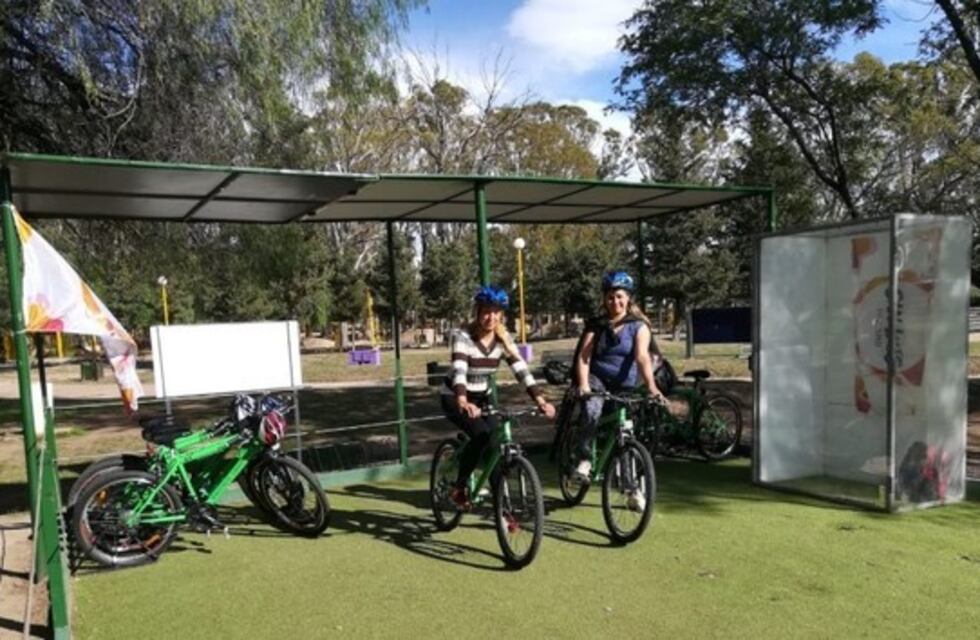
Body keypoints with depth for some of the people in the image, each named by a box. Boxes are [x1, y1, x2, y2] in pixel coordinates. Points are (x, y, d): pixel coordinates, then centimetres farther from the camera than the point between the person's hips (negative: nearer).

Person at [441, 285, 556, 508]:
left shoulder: (503, 338, -8)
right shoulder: (462, 336, -22)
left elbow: (521, 370, -17)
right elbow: (459, 371, -37)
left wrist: (540, 400, -31)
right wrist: (463, 402, -55)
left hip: (482, 397, 5)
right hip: (455, 399, -5)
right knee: (482, 435, -28)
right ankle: (459, 489, -8)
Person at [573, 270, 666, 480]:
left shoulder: (638, 325, -3)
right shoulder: (596, 325, 2)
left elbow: (642, 356, -19)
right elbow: (583, 357, -8)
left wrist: (651, 386, -36)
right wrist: (583, 384, -26)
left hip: (624, 385, 0)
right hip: (597, 379, 0)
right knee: (592, 411, -31)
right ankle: (585, 459, -18)